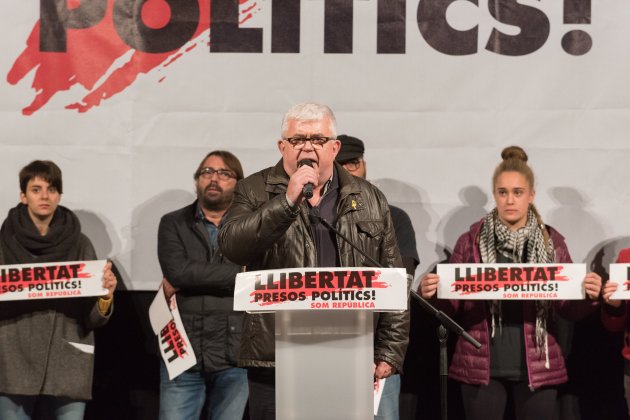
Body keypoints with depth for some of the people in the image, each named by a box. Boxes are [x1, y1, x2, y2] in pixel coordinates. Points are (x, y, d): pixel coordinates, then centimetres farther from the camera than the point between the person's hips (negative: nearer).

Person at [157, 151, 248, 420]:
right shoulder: (173, 224, 11)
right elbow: (177, 270, -7)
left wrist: (191, 281, -9)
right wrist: (239, 273, -8)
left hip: (235, 356, -1)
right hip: (182, 353, 1)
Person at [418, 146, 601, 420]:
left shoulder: (551, 242, 5)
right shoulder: (470, 241, 4)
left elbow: (569, 309, 4)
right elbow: (453, 305, 3)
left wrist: (588, 296, -17)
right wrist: (431, 294, -17)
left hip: (537, 367, 1)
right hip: (482, 367, 0)